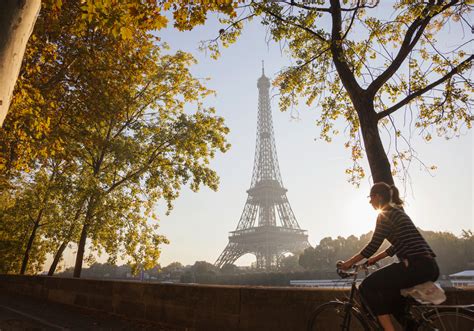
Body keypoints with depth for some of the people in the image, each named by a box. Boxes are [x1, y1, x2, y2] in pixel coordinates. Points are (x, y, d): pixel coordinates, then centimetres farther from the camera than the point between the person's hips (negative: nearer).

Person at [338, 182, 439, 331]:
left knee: (367, 286, -9)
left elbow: (373, 245, -10)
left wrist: (348, 263, -2)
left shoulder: (385, 214, -7)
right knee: (387, 287, 27)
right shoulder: (397, 212, 20)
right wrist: (374, 259, 29)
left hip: (417, 266, -10)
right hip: (429, 267, 10)